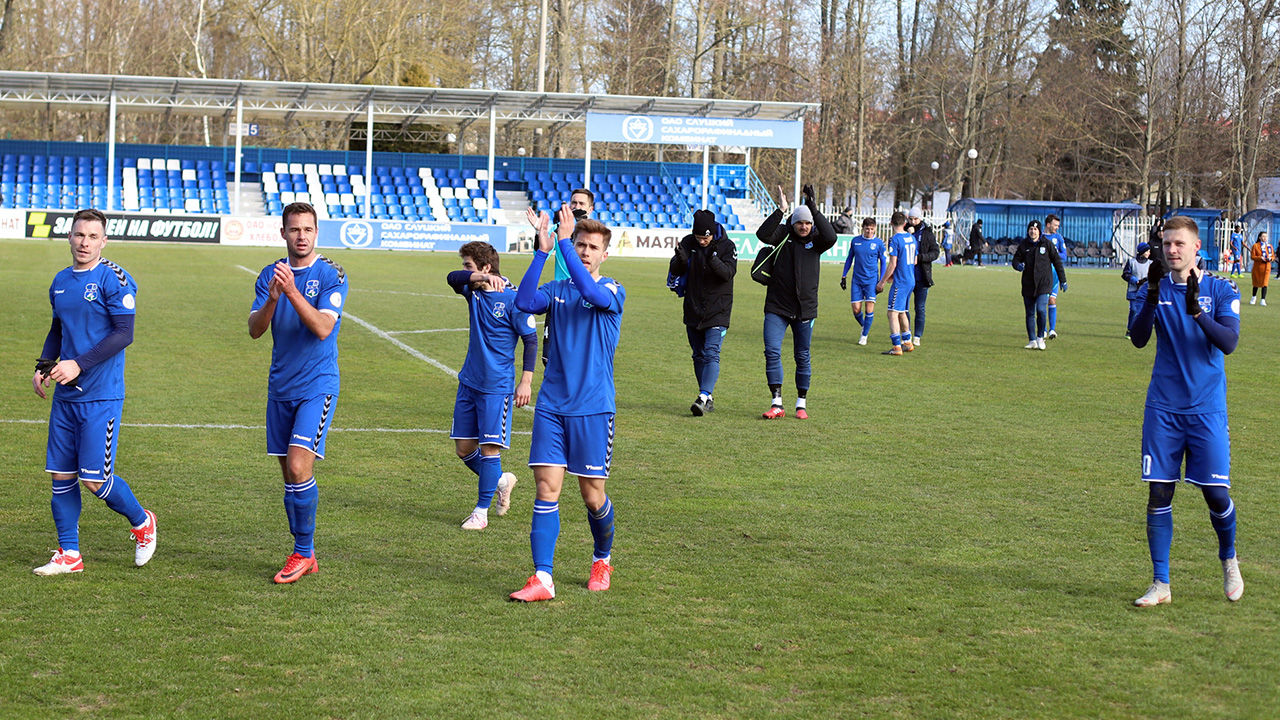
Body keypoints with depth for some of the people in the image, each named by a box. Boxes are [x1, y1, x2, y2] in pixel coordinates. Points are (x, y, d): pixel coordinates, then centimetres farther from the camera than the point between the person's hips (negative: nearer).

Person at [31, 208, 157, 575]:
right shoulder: (61, 281, 13)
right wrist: (43, 365, 8)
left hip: (101, 396, -7)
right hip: (65, 395, 7)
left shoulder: (114, 279, -9)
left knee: (95, 479, -8)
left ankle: (142, 522, 18)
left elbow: (124, 333, -15)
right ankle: (69, 554, 14)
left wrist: (80, 364, -20)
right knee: (61, 475, 5)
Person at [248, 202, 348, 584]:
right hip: (280, 387, 5)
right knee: (289, 474, 7)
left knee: (299, 466, -16)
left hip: (317, 385, -5)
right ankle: (304, 555, 17)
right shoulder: (270, 275, 7)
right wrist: (272, 298, -20)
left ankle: (303, 553, -3)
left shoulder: (331, 275, -6)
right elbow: (255, 329, -2)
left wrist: (292, 292, -28)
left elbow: (323, 328, -19)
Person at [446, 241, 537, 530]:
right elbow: (452, 279, -14)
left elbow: (531, 340, -9)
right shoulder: (474, 289, 6)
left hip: (496, 387, -7)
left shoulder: (512, 298, -12)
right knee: (463, 448, 10)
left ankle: (481, 511, 3)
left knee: (489, 447, -5)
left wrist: (526, 381, -12)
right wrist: (476, 277, -34)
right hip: (469, 382, 7)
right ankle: (501, 480, 32)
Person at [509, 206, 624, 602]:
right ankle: (542, 578, -6)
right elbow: (525, 302, -13)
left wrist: (563, 241, -27)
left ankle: (602, 560, 31)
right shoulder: (557, 289, 8)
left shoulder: (613, 291, -3)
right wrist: (542, 249, -19)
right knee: (546, 489, -5)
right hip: (552, 404, 3)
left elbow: (591, 292, -26)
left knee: (592, 495, 5)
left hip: (593, 408, -3)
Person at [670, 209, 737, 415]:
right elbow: (675, 271, -3)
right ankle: (708, 399, 18)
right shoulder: (688, 243, 0)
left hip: (717, 312, -4)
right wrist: (680, 259, -25)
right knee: (698, 356, 9)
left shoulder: (727, 246, -8)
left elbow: (729, 273, -20)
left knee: (711, 354, -14)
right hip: (693, 311, 4)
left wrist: (713, 259, -37)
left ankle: (704, 396, -22)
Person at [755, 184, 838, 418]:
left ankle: (801, 403, 21)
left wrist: (814, 209, -26)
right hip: (777, 307, -1)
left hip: (805, 308, 1)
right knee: (772, 352, -10)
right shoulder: (783, 234, 0)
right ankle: (777, 403, -5)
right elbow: (763, 234, -18)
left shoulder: (816, 240, 1)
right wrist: (781, 210, -27)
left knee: (802, 356, 8)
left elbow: (830, 237, -21)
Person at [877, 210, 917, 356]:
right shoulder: (912, 237, 10)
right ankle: (907, 343, 26)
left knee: (893, 313, -8)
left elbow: (893, 264, -17)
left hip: (900, 282, -9)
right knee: (902, 312, 20)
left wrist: (882, 282, -9)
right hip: (911, 280, 9)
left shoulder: (895, 240, -14)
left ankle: (897, 347, -13)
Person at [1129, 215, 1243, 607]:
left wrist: (1196, 310, -28)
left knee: (1216, 493, -1)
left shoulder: (1220, 290, -1)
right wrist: (1152, 296, -24)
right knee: (1158, 493, -1)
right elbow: (1138, 339, -9)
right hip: (1162, 408, 2)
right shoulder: (1157, 288, 4)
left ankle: (1229, 560, 28)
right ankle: (1160, 584, 6)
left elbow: (1228, 342, -14)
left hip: (1207, 409, -1)